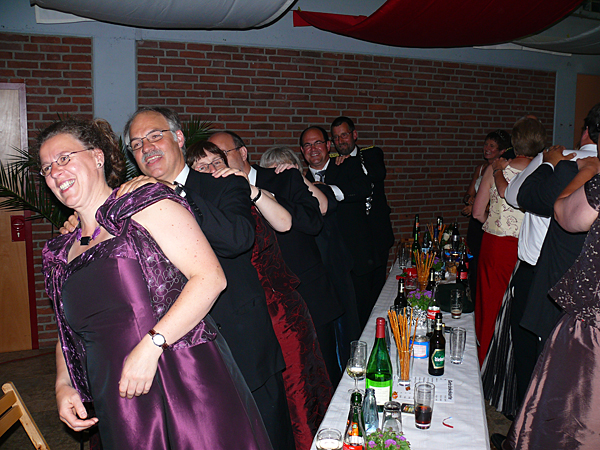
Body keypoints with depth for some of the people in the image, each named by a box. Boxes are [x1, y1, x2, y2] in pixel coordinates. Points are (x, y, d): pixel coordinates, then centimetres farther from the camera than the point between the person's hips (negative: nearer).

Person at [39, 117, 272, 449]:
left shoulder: (147, 205, -5)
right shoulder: (59, 254, 14)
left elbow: (210, 278, -14)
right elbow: (70, 332, 24)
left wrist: (151, 345, -20)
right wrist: (64, 385, 6)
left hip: (189, 387, -5)